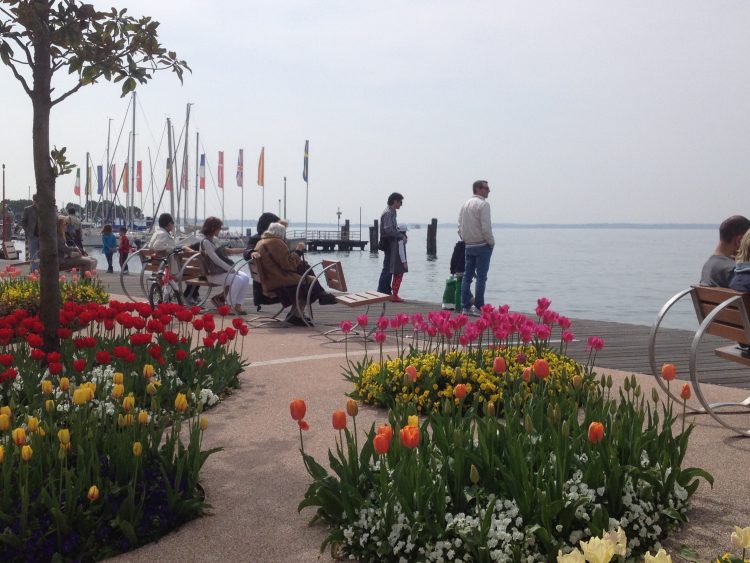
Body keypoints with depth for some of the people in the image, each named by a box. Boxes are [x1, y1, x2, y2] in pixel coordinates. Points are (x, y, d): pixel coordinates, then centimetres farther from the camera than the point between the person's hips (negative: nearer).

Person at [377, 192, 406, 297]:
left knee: (389, 268, 13)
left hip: (392, 244, 10)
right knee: (387, 268, -7)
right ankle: (381, 291, -3)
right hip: (389, 244, -10)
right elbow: (388, 229, -24)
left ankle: (386, 292, 19)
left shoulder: (392, 212, 17)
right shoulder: (388, 213, -15)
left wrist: (401, 234, 5)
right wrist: (401, 235, -19)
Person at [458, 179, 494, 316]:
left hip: (469, 245, 7)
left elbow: (460, 225, 12)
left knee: (467, 276, 9)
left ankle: (466, 307, 10)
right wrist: (491, 242, -6)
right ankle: (478, 308, -5)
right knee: (481, 277, -4)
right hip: (482, 245, -7)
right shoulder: (483, 204, -12)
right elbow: (486, 227, -18)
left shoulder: (465, 204, 11)